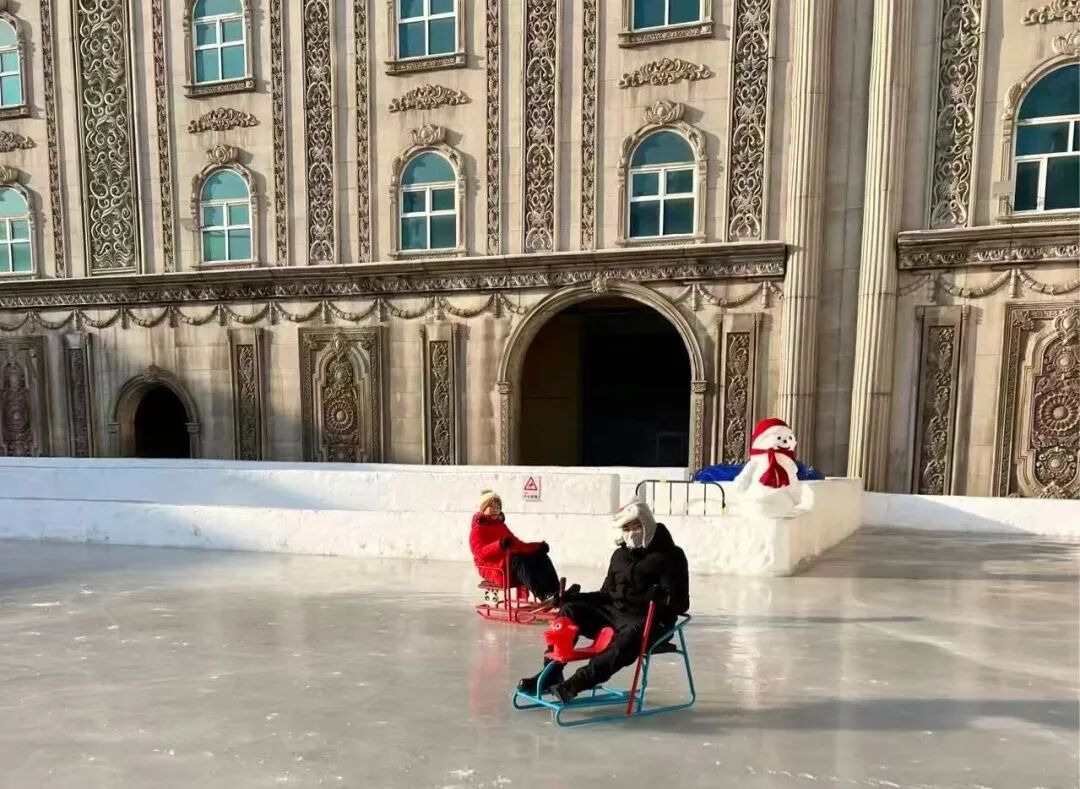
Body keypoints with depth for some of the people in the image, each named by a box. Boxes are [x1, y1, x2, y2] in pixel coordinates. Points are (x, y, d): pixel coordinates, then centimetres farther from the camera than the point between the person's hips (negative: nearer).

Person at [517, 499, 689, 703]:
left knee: (631, 635, -39)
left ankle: (575, 684, -41)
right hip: (613, 611, 6)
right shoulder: (620, 555, 15)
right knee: (570, 611, -11)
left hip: (650, 620, -6)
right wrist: (574, 597, 4)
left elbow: (680, 602, -8)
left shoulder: (670, 555, -3)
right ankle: (550, 673, -10)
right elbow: (607, 593, 19)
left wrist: (659, 598, -31)